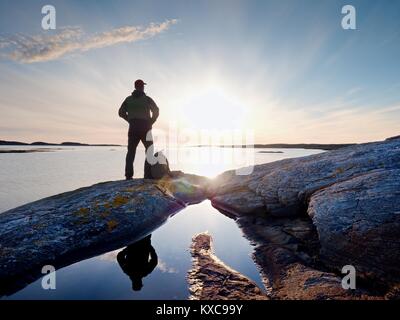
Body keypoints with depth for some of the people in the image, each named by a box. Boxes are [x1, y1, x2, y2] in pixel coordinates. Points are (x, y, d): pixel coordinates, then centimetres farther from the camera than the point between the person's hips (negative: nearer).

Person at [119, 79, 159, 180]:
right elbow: (156, 111, -8)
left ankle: (128, 175, -1)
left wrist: (130, 120, 12)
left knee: (131, 152, 4)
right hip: (145, 128, -2)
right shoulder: (147, 99, 0)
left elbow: (121, 112, 8)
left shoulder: (128, 99, 10)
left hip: (133, 129, 3)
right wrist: (151, 122, 1)